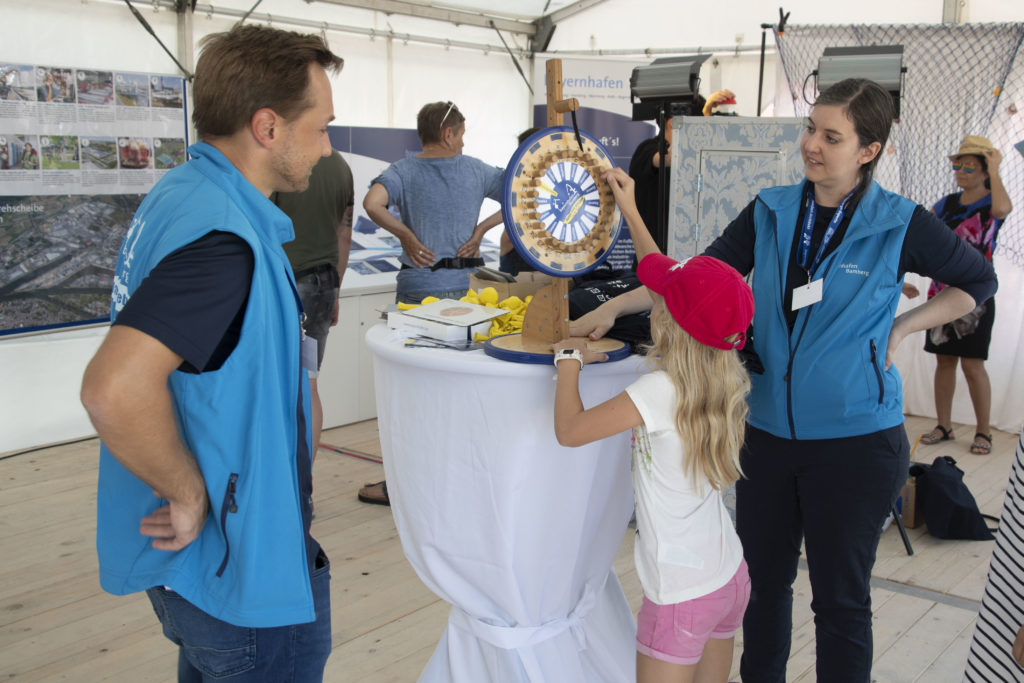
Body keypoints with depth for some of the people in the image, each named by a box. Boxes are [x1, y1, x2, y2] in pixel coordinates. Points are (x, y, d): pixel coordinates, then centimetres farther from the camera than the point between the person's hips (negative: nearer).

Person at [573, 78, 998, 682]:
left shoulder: (900, 225, -7)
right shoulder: (772, 212, 2)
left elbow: (978, 281, 8)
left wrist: (901, 327, -3)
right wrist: (614, 307, -6)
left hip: (856, 440, -4)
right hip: (770, 430, 4)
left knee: (841, 598, 9)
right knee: (763, 580, 17)